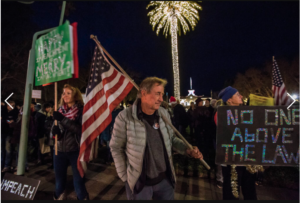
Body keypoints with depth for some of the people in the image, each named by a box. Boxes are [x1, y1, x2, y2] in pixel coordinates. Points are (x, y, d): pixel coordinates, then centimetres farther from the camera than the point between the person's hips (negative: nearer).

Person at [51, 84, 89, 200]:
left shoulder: (81, 110, -7)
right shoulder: (60, 110, 7)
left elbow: (80, 129, -18)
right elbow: (54, 130, 11)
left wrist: (63, 119, -23)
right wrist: (54, 130, -13)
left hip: (75, 151, -4)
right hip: (59, 150, 5)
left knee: (78, 182, 4)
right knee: (59, 181, 16)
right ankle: (59, 197, 38)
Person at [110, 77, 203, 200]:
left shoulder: (164, 114, -5)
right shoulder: (125, 117, -18)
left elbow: (171, 139, 7)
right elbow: (116, 148, -9)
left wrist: (188, 150, -8)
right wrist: (125, 176, -6)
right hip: (139, 182, -3)